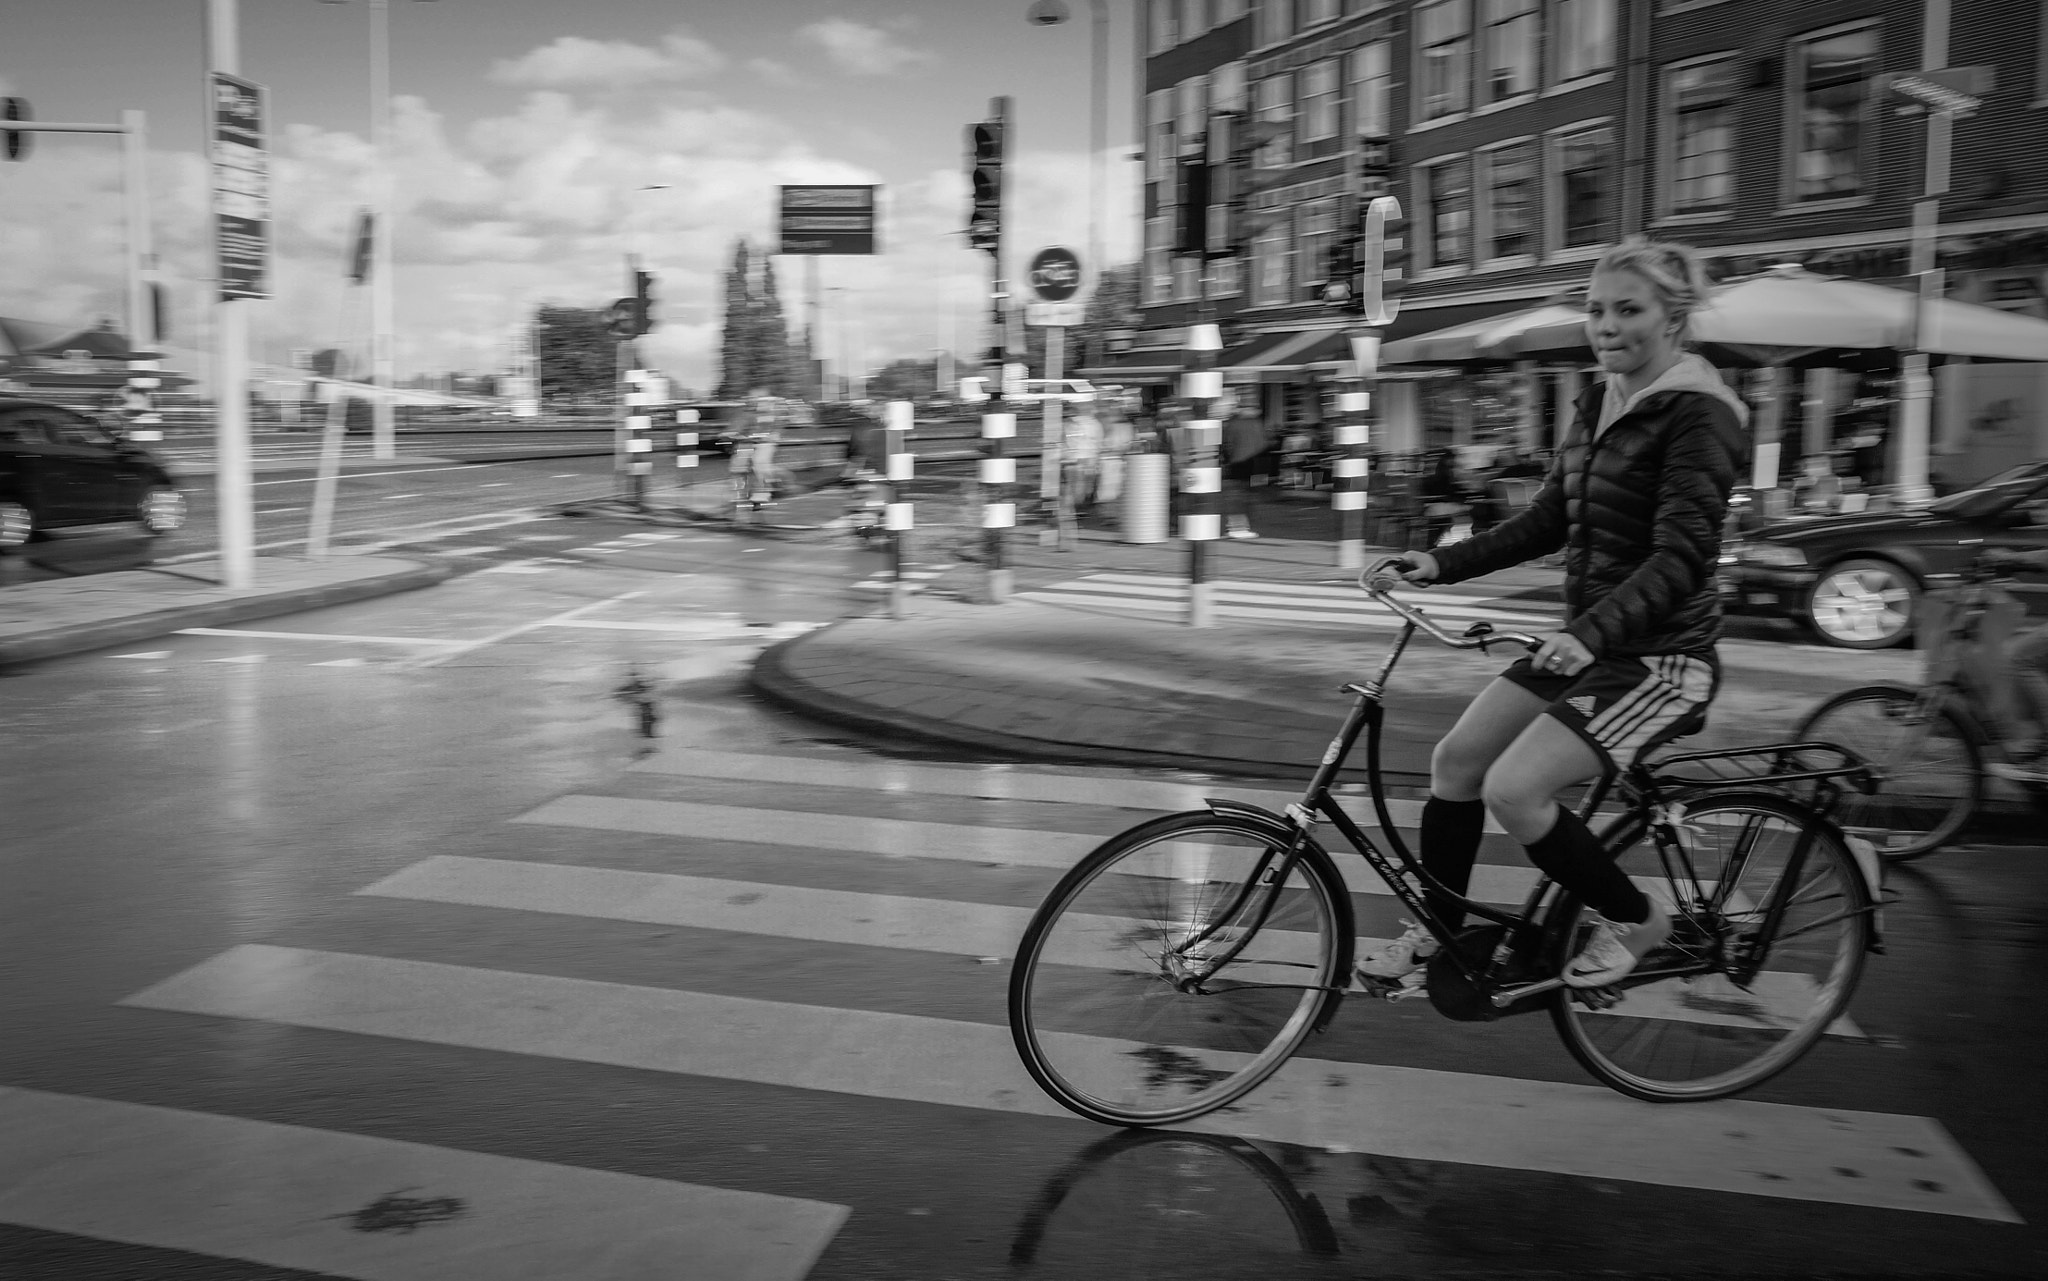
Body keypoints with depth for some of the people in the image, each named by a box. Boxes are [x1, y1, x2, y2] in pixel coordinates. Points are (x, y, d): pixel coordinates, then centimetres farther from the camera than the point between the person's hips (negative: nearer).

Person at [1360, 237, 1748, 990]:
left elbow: (1683, 554, -27)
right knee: (1456, 759, 3)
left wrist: (1591, 632, -40)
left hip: (1659, 657, -8)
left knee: (1513, 789, -19)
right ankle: (1437, 933, 20)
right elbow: (1549, 520, 16)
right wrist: (1442, 565, 6)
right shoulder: (1601, 403, 10)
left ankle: (1634, 920, 5)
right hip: (1587, 643, 9)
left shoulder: (1697, 414, -16)